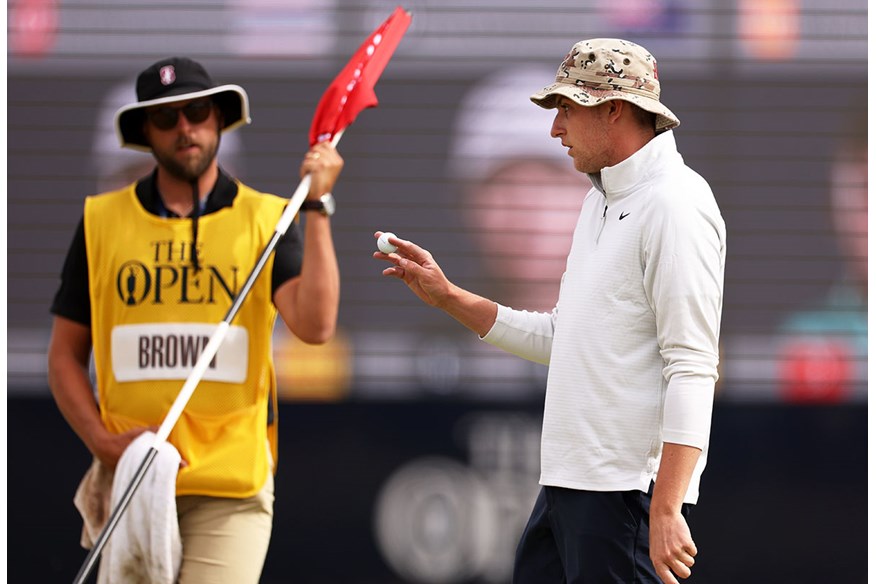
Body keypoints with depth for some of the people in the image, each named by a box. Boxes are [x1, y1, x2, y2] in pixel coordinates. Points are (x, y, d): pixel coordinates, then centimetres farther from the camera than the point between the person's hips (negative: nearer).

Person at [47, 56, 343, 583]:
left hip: (232, 486, -2)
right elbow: (65, 356, 11)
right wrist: (103, 442, -5)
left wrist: (317, 207, -15)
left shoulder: (267, 219, 4)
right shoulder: (102, 220, 8)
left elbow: (315, 325, -13)